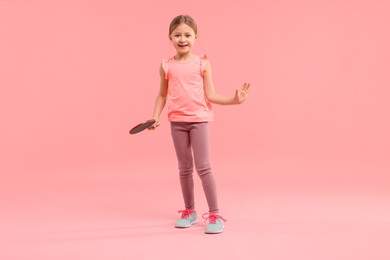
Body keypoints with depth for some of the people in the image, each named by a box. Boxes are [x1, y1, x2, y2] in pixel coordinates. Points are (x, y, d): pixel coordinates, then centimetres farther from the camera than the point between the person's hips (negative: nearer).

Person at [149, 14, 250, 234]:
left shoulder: (202, 63, -2)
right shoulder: (167, 66, 3)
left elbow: (210, 95, -2)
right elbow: (163, 95, 11)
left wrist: (234, 99, -13)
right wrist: (155, 117, 1)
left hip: (199, 120, -3)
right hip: (177, 121, 3)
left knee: (203, 167, -6)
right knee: (185, 168, 11)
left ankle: (215, 214, 0)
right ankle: (189, 211, 23)